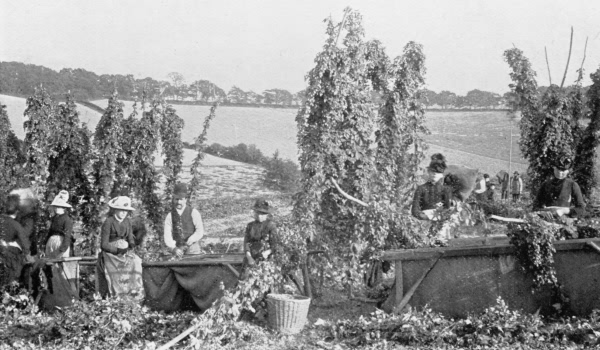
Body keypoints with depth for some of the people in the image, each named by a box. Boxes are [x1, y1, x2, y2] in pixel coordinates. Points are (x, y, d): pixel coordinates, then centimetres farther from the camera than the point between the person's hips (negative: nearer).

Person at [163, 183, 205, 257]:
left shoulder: (193, 213, 3)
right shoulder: (170, 216, 8)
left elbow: (200, 231, -6)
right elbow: (167, 237, -1)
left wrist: (191, 240, -24)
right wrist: (174, 248, -18)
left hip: (193, 249, -1)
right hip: (177, 250, 1)